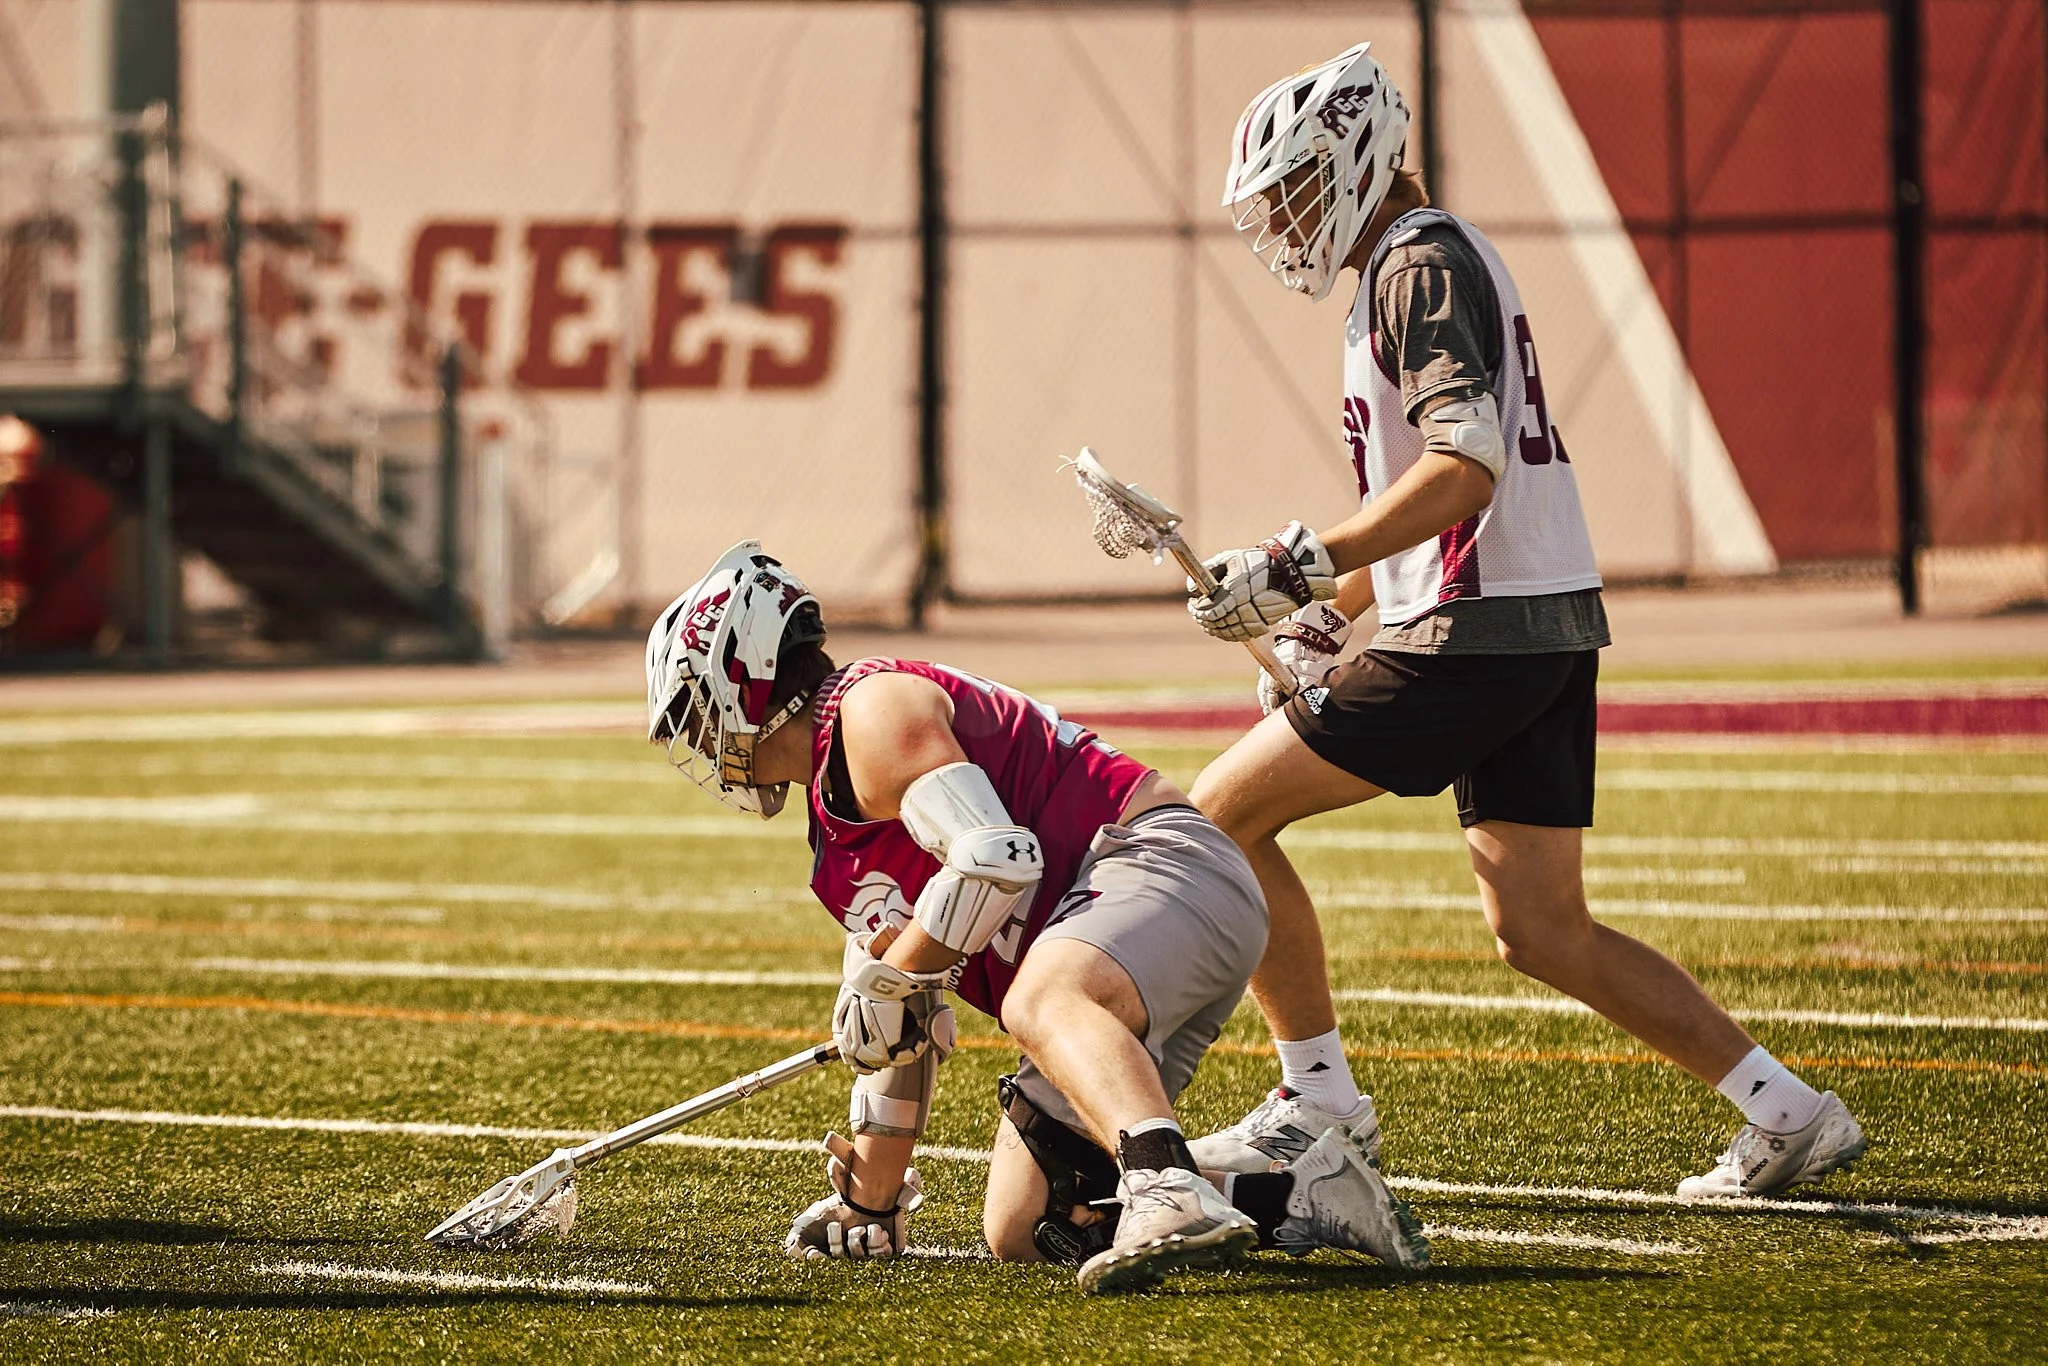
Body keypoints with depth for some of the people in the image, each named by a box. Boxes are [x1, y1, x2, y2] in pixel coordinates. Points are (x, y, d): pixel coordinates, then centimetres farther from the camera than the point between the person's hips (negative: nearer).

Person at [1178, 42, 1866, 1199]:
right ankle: (1786, 1112, 5)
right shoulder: (1426, 264, 22)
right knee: (1545, 932, 10)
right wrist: (1328, 619, 22)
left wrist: (1303, 569, -23)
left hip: (1476, 638, -10)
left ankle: (1319, 1098, 2)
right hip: (1548, 628, 10)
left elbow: (1466, 467, -22)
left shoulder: (1421, 264, -10)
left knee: (1223, 812, -3)